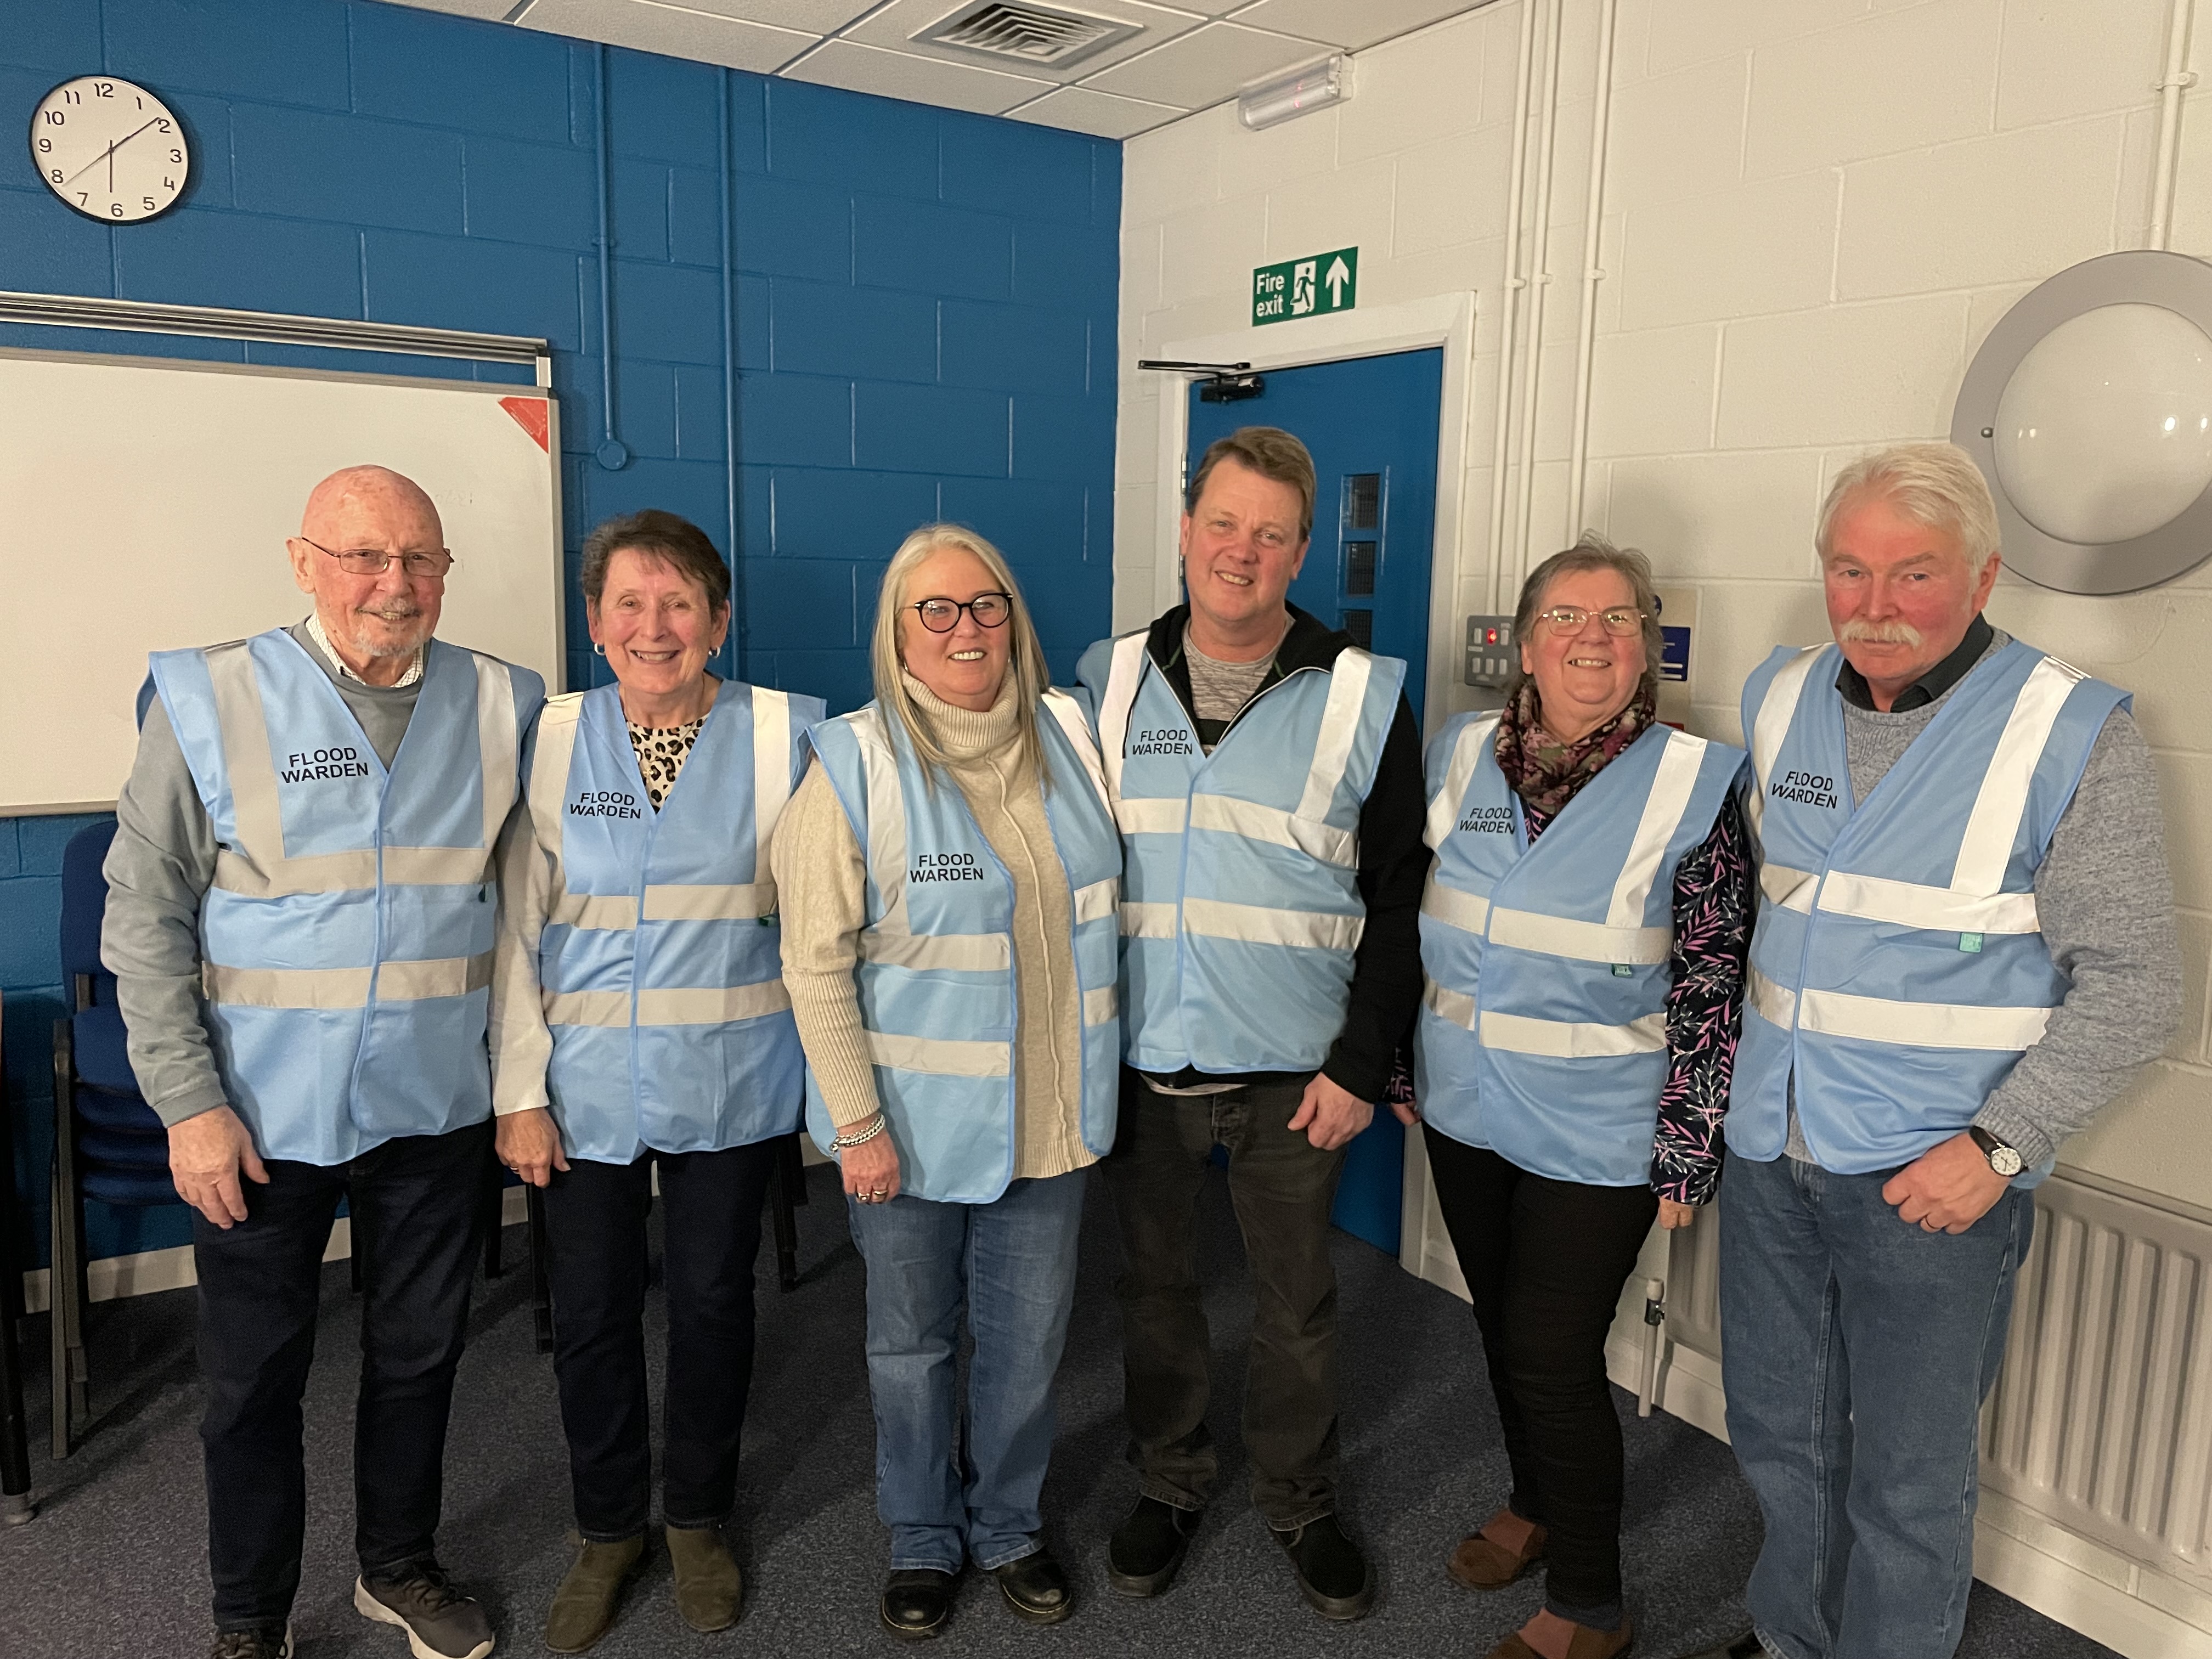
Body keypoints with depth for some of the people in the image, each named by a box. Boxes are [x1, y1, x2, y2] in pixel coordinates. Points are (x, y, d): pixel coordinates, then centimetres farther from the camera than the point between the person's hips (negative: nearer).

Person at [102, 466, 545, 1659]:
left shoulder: (499, 708, 0)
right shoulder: (210, 702, -8)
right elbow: (144, 921, -7)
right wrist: (189, 1103, -11)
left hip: (434, 1111, 3)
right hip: (261, 1116, -2)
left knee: (419, 1351, 17)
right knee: (256, 1372, 12)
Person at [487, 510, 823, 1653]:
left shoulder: (787, 734, -5)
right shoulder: (551, 739, -1)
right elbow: (517, 926, 1)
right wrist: (519, 1090, -2)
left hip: (729, 1083, -1)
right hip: (585, 1086, 1)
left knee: (713, 1303, 13)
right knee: (590, 1314, 11)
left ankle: (698, 1517, 37)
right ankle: (607, 1528, 36)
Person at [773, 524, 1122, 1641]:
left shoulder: (1066, 735, 1)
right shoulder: (855, 764, -12)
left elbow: (1100, 910, 11)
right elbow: (816, 964, -13)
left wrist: (1095, 1080, 11)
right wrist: (857, 1122, -14)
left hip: (1050, 1115, 4)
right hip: (913, 1121, -3)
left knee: (1028, 1339, 16)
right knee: (911, 1342, 15)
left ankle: (1007, 1525, 40)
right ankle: (923, 1540, 39)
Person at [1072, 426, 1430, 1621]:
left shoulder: (1364, 697, -4)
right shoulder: (1108, 680, 2)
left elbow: (1397, 899, -2)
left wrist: (1361, 1063, -7)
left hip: (1293, 1074, -2)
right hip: (1138, 1064, 2)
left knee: (1298, 1300, 13)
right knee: (1153, 1283, 17)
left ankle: (1300, 1503, 36)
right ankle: (1168, 1484, 39)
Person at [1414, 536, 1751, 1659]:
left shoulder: (1691, 786, -13)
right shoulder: (1463, 755, -1)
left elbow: (1712, 986, -10)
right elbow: (1413, 924, 9)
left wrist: (1688, 1149, -9)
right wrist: (1402, 1063, 12)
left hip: (1595, 1134, -4)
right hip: (1465, 1112, 5)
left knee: (1554, 1358, 2)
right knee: (1502, 1325, 20)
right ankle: (1534, 1504, 46)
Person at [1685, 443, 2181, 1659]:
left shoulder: (2071, 735, -12)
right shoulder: (1778, 701, 3)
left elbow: (2132, 980, -11)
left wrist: (2001, 1146, -18)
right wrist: (1738, 1066, 10)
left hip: (1933, 1177, -5)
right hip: (1770, 1150, 5)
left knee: (1907, 1475, 10)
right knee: (1776, 1428, 21)